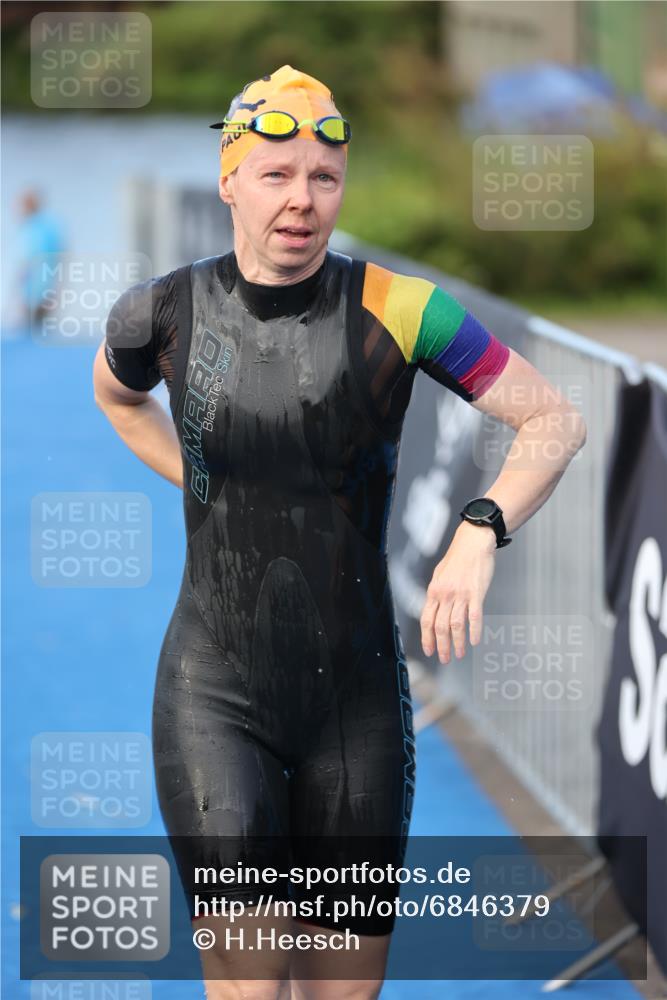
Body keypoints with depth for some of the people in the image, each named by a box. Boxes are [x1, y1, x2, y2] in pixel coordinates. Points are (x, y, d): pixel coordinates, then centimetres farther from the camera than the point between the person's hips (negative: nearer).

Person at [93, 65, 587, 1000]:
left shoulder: (397, 309, -11)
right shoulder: (167, 312, -6)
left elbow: (557, 421, -5)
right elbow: (117, 393, 20)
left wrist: (478, 536, -21)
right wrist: (209, 493, 7)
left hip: (357, 700, 1)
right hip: (214, 700, -1)